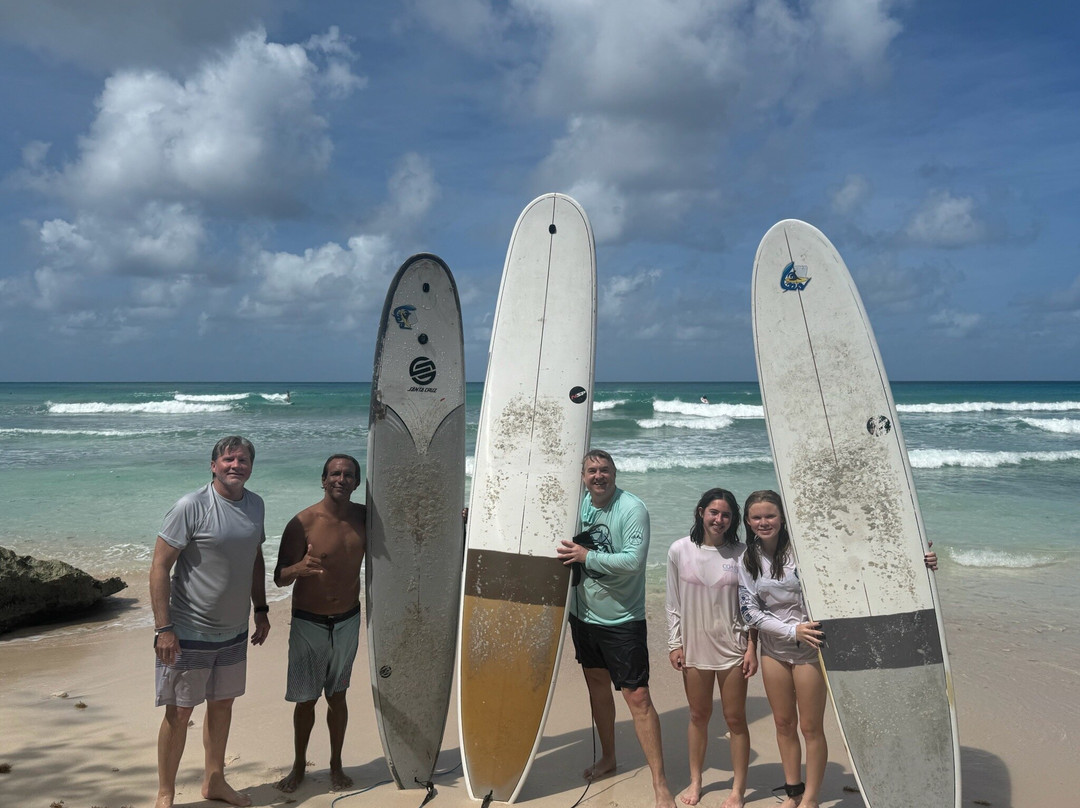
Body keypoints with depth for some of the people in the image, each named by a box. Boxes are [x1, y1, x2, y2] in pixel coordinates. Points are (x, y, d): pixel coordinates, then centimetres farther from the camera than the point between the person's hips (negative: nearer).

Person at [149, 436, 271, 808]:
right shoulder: (191, 506, -17)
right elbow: (159, 567, -17)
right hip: (189, 633, -6)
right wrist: (163, 628, -20)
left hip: (233, 631, 6)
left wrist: (261, 609, 14)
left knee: (223, 705, 18)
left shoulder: (255, 504, 3)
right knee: (179, 712, 4)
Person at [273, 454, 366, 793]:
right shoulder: (303, 523, -16)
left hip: (347, 621, 3)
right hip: (309, 624, -2)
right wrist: (298, 568, -40)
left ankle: (336, 765, 29)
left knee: (337, 696, 14)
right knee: (305, 699, 9)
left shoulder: (364, 518, -4)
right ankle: (299, 765, 28)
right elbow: (279, 578, -17)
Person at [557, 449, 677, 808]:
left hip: (622, 620, -7)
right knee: (597, 683, 20)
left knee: (638, 698, -6)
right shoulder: (580, 505, 3)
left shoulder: (632, 508, -16)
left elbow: (632, 562, -26)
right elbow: (568, 549, 21)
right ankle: (608, 757, 40)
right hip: (584, 614, 7)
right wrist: (568, 552, 1)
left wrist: (586, 556, -22)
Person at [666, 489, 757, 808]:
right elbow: (674, 604, 1)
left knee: (735, 718, 8)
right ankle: (695, 781, 32)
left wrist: (752, 648, -4)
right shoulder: (680, 551, -5)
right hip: (694, 647, 1)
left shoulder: (741, 553, -6)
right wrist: (675, 644, 0)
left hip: (731, 649, -1)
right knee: (698, 716, 15)